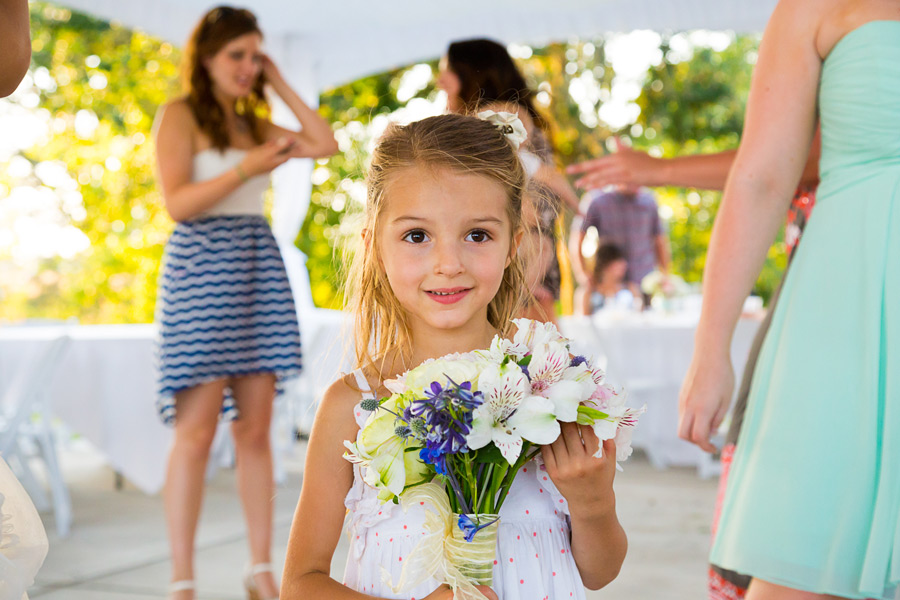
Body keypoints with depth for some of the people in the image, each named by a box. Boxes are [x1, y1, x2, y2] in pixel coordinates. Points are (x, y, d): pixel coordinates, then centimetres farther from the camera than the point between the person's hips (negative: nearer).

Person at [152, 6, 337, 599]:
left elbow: (327, 145, 11)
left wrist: (280, 84, 12)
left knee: (256, 429, 4)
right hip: (201, 267, -6)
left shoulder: (254, 124, 18)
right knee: (197, 431, -8)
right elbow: (178, 201, -10)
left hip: (258, 271, 6)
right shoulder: (179, 115, 0)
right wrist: (248, 167, -16)